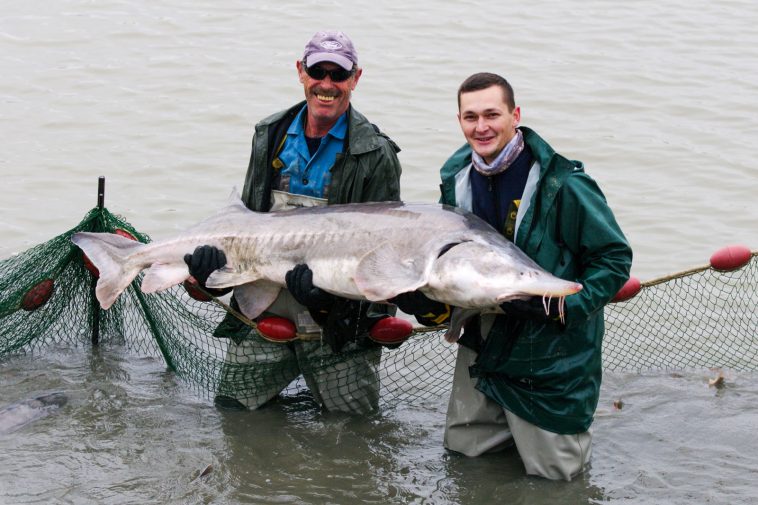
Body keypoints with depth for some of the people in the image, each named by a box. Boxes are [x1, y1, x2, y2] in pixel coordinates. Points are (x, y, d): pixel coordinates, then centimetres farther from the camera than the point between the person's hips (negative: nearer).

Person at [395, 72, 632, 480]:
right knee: (462, 446, 13)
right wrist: (428, 303, -12)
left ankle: (574, 419, 32)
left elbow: (614, 257, -15)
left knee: (553, 471, 2)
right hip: (484, 344, 6)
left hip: (550, 352, -6)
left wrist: (560, 307, -26)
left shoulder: (561, 183, -22)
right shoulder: (457, 179, -2)